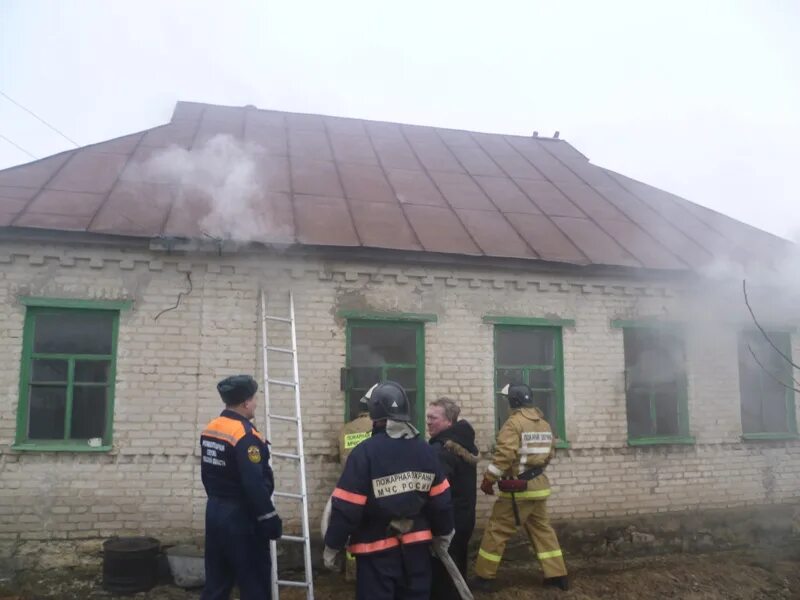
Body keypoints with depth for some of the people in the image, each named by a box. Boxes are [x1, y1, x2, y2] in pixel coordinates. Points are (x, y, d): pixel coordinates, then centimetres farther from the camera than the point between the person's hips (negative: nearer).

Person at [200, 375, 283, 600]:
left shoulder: (209, 430, 7)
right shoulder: (245, 436, -22)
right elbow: (254, 484, -25)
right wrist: (269, 518, -17)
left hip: (215, 512, 9)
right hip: (241, 517, -9)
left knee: (216, 581, 17)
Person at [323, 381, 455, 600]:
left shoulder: (365, 452, -16)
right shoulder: (425, 450, 0)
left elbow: (347, 508, -16)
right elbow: (441, 500, 5)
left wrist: (332, 547, -5)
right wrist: (443, 534, 19)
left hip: (377, 549, -4)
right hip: (417, 545, 5)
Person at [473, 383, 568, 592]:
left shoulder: (514, 422, -15)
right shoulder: (544, 424, 10)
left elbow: (504, 455, -22)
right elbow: (550, 453, 17)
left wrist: (488, 479, -14)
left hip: (518, 489, -8)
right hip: (538, 486, 8)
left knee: (497, 530, 1)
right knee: (542, 529, 18)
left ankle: (484, 577, 7)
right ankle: (557, 575, 19)